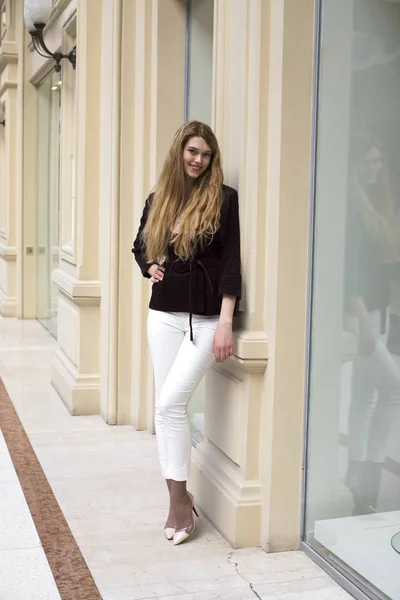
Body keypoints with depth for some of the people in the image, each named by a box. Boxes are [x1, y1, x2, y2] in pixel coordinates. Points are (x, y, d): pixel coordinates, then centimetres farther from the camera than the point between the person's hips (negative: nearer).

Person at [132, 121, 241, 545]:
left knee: (171, 402, -13)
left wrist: (225, 323, -16)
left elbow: (231, 262, -10)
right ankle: (178, 498, 17)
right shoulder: (158, 200, 9)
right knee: (166, 405, 5)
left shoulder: (223, 199, -5)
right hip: (164, 314, 5)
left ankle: (179, 496, 2)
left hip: (207, 317, -5)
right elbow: (140, 247, 26)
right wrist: (150, 267, 4)